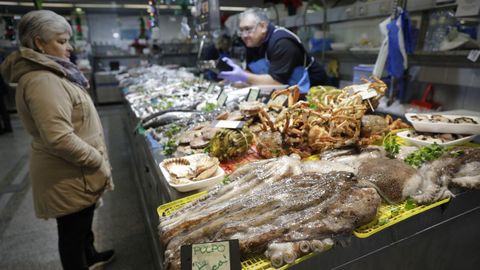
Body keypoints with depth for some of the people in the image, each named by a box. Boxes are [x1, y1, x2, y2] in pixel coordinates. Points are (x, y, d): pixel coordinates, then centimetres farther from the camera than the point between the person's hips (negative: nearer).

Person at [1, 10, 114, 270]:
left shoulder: (49, 74, 10)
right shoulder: (42, 81, -24)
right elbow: (59, 139, -32)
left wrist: (95, 159, 18)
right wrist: (99, 162, -20)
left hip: (74, 171, 10)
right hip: (69, 177, -10)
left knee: (83, 221, 28)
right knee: (72, 231, 9)